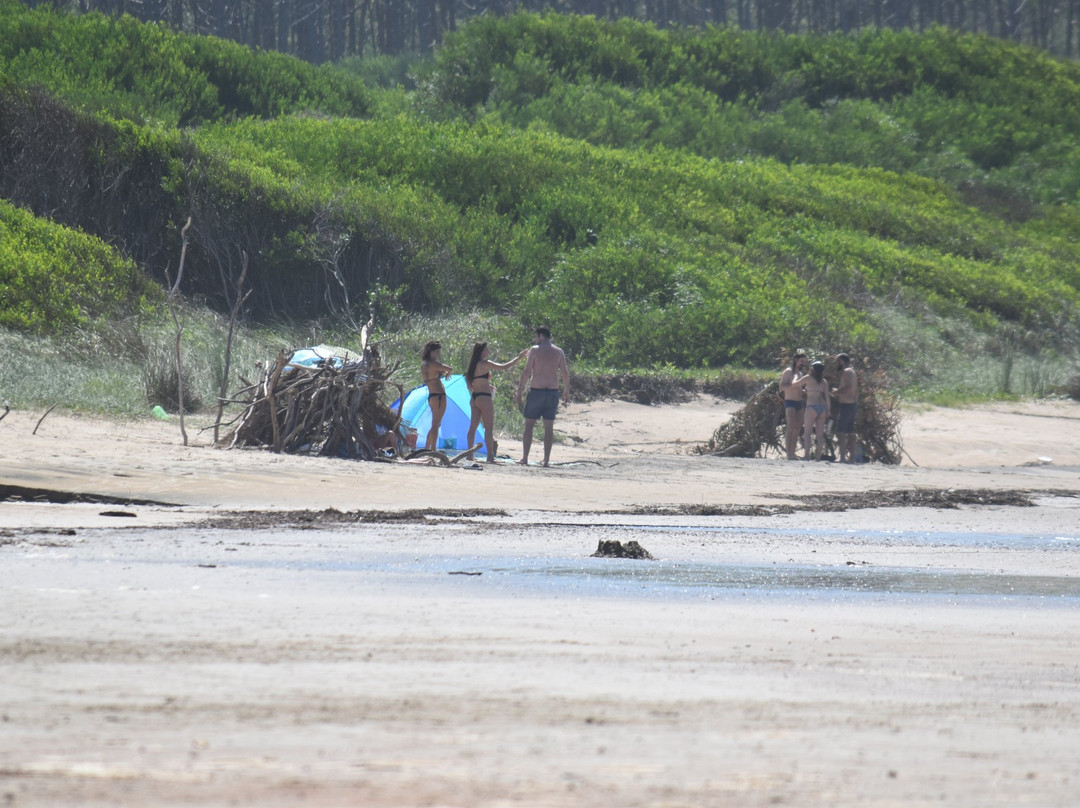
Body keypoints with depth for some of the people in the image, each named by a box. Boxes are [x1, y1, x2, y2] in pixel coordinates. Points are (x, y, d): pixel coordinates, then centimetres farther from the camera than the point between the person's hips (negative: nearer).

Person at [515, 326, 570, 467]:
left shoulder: (535, 350, -5)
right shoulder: (559, 352, 6)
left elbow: (526, 372, -8)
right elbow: (565, 374, 6)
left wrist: (520, 391, -4)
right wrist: (566, 392, 17)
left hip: (536, 390, -3)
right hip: (553, 391, 3)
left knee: (529, 425, 3)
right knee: (549, 426, 7)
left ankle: (525, 458, -3)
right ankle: (546, 459, 5)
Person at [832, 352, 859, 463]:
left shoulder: (846, 372, -11)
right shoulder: (853, 372, 20)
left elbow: (849, 388, -24)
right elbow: (856, 391, 22)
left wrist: (837, 391, -11)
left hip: (845, 404, -10)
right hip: (853, 403, 10)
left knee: (841, 432, -13)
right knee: (851, 432, 11)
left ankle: (842, 457, -20)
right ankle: (852, 457, 11)